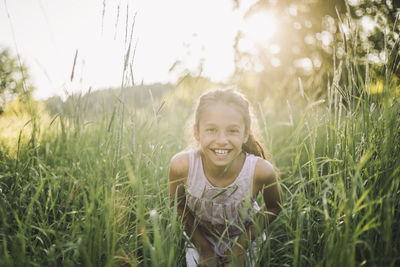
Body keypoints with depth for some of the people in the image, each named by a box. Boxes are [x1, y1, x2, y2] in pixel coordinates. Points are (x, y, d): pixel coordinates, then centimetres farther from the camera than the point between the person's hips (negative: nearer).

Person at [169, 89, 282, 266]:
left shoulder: (261, 171, -32)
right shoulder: (182, 166, -32)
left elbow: (273, 208, -10)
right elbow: (178, 207, -11)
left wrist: (241, 246, -12)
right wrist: (204, 250, -8)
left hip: (244, 237, 0)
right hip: (198, 237, 0)